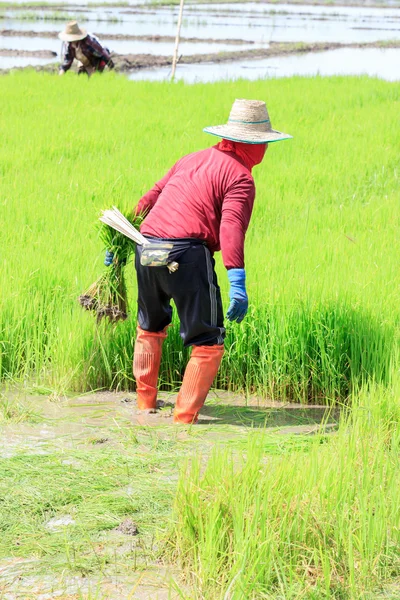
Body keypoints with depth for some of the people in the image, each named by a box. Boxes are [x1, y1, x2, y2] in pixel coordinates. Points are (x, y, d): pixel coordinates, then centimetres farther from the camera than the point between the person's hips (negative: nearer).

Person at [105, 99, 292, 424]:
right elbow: (230, 228, -16)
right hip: (186, 254, -7)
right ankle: (185, 416, -2)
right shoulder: (240, 177, 0)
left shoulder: (191, 160, 22)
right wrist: (237, 282, -24)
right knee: (208, 343, 4)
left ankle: (146, 401, 38)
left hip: (147, 250, 7)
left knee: (150, 329, 29)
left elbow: (150, 198, 27)